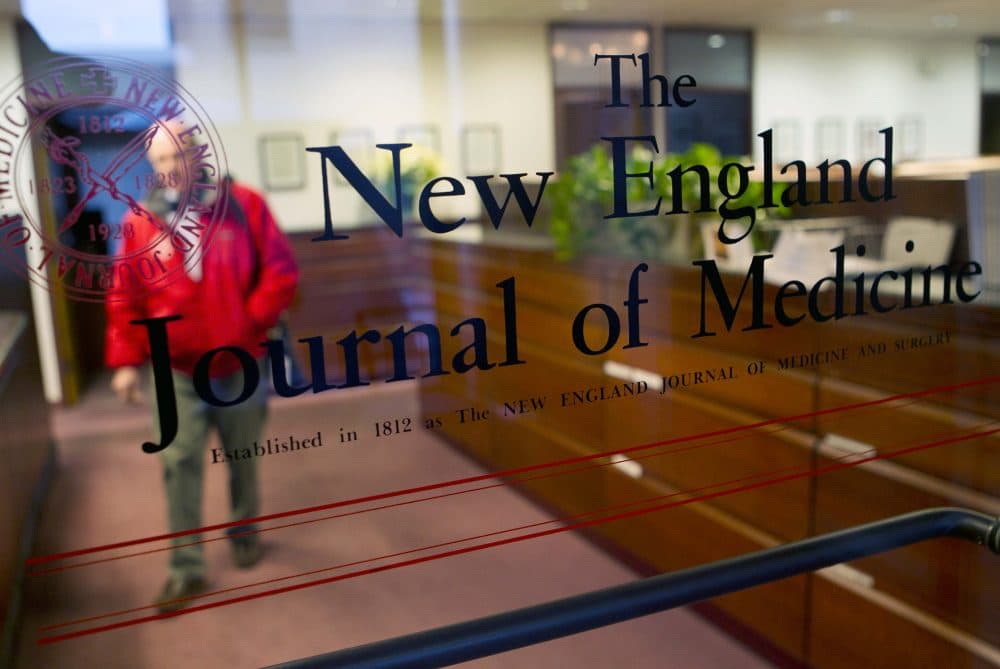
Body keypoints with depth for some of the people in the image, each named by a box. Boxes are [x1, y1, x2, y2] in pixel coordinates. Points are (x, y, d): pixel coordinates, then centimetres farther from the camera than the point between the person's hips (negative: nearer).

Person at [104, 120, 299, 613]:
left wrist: (253, 320, -13)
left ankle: (244, 533, 38)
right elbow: (125, 299, 0)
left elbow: (281, 270, -5)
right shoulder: (139, 222, -2)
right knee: (179, 465, -3)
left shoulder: (243, 204, -6)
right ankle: (186, 567, 8)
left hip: (241, 365, 0)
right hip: (177, 372, 0)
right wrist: (125, 360, -5)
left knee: (242, 458, 15)